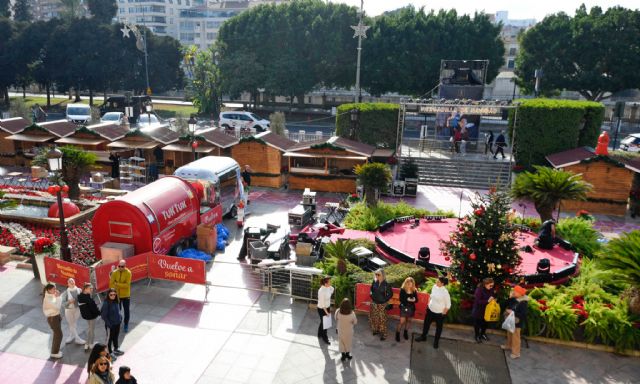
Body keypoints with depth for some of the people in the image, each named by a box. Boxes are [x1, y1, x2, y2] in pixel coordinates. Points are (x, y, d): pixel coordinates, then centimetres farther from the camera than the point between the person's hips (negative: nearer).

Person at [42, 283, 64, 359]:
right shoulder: (48, 299, -24)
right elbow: (57, 307, -29)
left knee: (57, 335, 19)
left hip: (56, 316, 9)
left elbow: (56, 306, 7)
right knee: (58, 335, 1)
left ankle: (55, 351, 34)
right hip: (52, 318, -9)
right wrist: (58, 297, -24)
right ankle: (54, 353, 14)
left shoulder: (51, 296, 2)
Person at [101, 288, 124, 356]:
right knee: (110, 338, 11)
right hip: (110, 325, -7)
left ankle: (116, 349, 42)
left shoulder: (116, 302, -2)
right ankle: (109, 352, 27)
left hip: (117, 323, 7)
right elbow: (103, 315, -19)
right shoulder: (106, 303, -22)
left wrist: (120, 318, 4)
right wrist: (108, 324, -19)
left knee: (116, 337, 23)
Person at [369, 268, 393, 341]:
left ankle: (383, 334, 12)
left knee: (382, 319, 1)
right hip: (374, 303, 5)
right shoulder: (374, 282, -6)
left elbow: (390, 294, -8)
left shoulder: (386, 284, -19)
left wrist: (385, 300, -7)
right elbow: (371, 289, 14)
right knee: (374, 317, 16)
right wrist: (372, 296, 8)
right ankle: (376, 330, 36)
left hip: (382, 304, -5)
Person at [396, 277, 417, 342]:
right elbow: (401, 299, -15)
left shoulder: (414, 291, -5)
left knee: (408, 320, 17)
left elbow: (416, 300, -2)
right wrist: (407, 300, -30)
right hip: (404, 307, -3)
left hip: (411, 308, 3)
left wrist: (414, 300, -24)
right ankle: (397, 334, 13)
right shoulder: (402, 290, -13)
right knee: (402, 321, -4)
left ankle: (405, 333, 37)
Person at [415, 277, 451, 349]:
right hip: (430, 310, 6)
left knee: (439, 327, 16)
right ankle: (423, 336, 43)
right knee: (426, 323, 20)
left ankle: (436, 341, 36)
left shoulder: (445, 292, -26)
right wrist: (429, 304, 10)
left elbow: (448, 305, -17)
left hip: (439, 313, -6)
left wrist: (443, 314, -11)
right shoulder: (435, 287, -9)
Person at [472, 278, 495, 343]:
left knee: (485, 323, 20)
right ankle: (477, 336, 29)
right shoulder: (479, 290, -26)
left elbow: (493, 296, 11)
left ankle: (483, 334, 42)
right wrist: (487, 301, -35)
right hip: (478, 310, -6)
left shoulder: (491, 290, -7)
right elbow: (477, 301, -30)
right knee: (477, 323, 11)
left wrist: (493, 300, -12)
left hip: (486, 310, 6)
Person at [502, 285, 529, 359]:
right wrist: (510, 297, -8)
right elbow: (507, 304, 4)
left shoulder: (523, 303, -25)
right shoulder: (514, 299, 0)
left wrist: (512, 312, -32)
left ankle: (516, 352, 12)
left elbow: (523, 314, -29)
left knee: (515, 336, 1)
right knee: (509, 334, 24)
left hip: (517, 322, -9)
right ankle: (508, 346, 44)